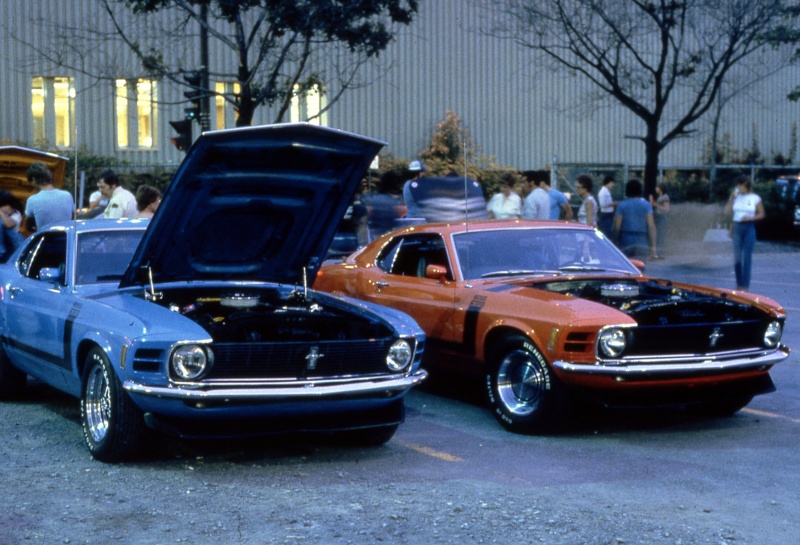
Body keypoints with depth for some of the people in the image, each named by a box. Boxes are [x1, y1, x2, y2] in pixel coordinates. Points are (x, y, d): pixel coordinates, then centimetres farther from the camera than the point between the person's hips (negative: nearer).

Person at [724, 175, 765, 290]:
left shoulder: (755, 198, -1)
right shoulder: (735, 196, 7)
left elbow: (761, 214, 3)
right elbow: (727, 211, 2)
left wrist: (751, 218, -14)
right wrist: (732, 198, -8)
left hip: (749, 227, -3)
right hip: (737, 227, 3)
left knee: (747, 257, -6)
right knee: (737, 257, 5)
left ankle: (745, 285, -4)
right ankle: (739, 284, 14)